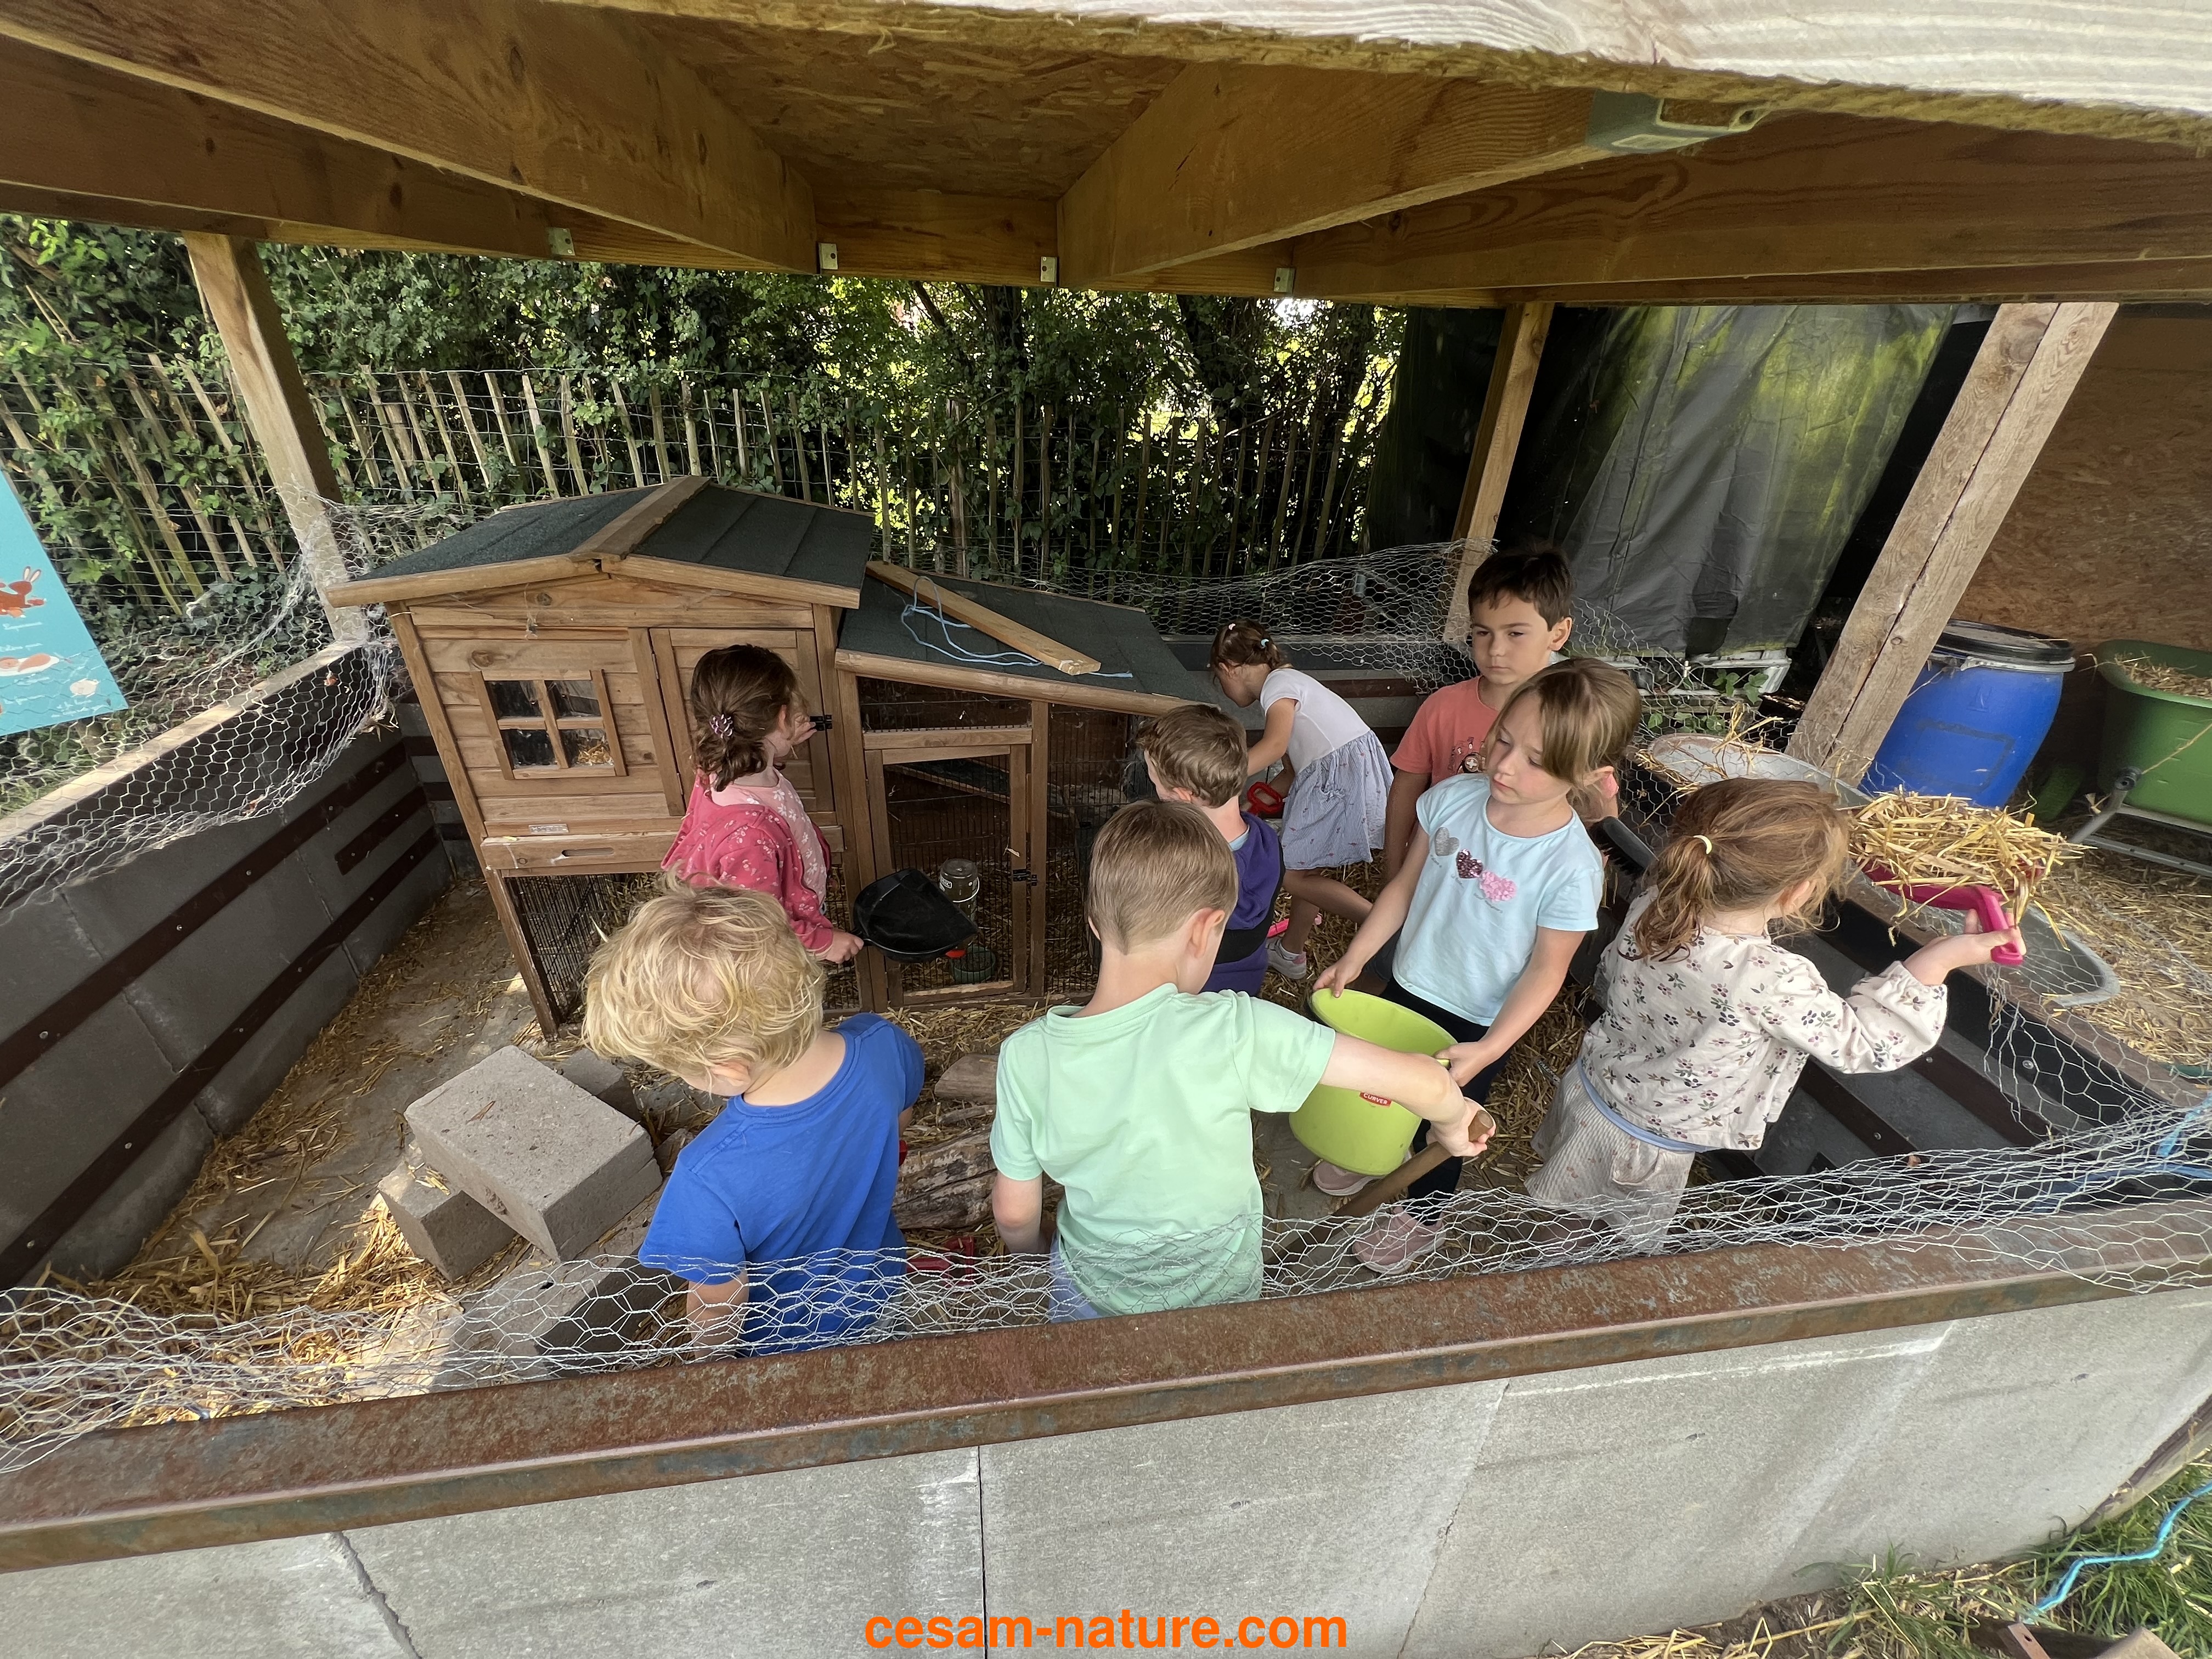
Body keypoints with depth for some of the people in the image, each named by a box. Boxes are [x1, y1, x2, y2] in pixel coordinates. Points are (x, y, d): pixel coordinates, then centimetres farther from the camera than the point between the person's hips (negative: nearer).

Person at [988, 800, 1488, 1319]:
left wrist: (1035, 1258, 11)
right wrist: (1452, 1119, -6)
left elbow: (1015, 1215, -12)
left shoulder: (1027, 1055, -25)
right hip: (1219, 1295, 0)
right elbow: (1421, 1081, -29)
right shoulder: (1234, 1029, -33)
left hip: (1094, 1297, 0)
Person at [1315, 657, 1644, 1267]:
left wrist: (1488, 1049, -23)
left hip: (1476, 1023, -4)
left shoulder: (1572, 868, -28)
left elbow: (1546, 969, -17)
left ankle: (1419, 1216, 50)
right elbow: (1405, 885, -5)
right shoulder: (1453, 798, -17)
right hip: (1407, 985, 4)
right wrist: (1354, 959, -4)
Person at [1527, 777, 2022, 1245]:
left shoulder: (1655, 904, -21)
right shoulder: (1773, 980, -35)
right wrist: (1939, 959, -14)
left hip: (1588, 1091, 6)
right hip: (1643, 1150, -5)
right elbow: (1861, 1043, -17)